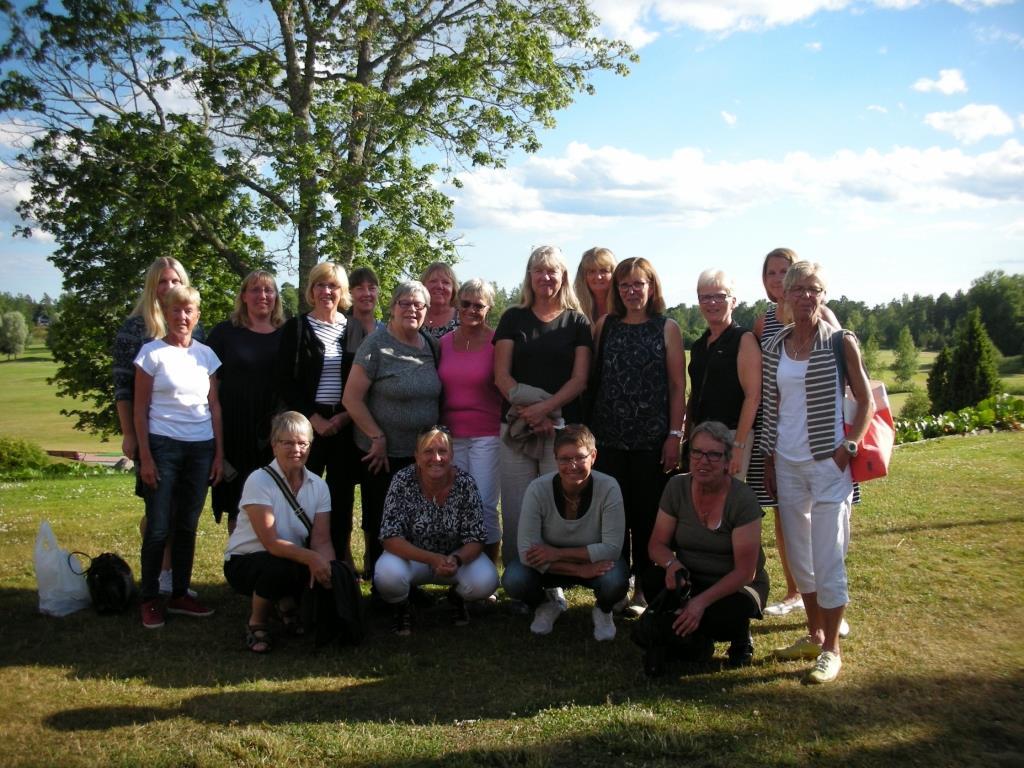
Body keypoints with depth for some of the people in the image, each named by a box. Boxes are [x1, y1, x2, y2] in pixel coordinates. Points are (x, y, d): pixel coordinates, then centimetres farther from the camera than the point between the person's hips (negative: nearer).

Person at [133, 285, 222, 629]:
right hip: (163, 445, -3)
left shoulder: (206, 354, 8)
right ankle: (150, 600, 10)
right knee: (158, 527, -1)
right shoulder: (152, 352, -2)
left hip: (201, 448, 4)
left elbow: (214, 406, 11)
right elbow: (140, 408, -3)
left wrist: (219, 453, 6)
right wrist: (145, 457, -8)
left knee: (187, 525, 9)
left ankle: (180, 594, 19)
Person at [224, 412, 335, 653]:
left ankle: (287, 603, 12)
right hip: (243, 562, -5)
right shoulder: (259, 481, -18)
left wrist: (326, 565, -32)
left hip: (296, 562, 5)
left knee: (330, 577, -23)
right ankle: (256, 623, -6)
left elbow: (322, 541, -10)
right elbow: (271, 543, -25)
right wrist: (311, 558, -40)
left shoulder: (318, 486, -3)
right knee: (279, 568, -37)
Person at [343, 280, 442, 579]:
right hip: (384, 453, -5)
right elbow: (351, 398, -13)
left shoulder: (430, 345, 7)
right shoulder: (377, 344, -11)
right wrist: (377, 438, -13)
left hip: (422, 453, 5)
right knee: (381, 523, 5)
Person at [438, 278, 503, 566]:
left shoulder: (497, 342, -4)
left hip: (487, 436, -4)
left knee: (485, 506, -5)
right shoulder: (444, 343, 9)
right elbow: (437, 391, 15)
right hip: (451, 435, 4)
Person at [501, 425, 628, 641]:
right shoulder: (538, 489, -23)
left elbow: (612, 548, -23)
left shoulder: (608, 487, -24)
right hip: (550, 565, 1)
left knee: (616, 581, -33)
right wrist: (579, 570, -31)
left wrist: (558, 553, -26)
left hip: (595, 562, 0)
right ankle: (546, 607, 10)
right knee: (513, 580, -28)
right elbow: (527, 551, -25)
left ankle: (603, 611, 7)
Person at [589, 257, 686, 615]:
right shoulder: (606, 325, 9)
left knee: (647, 517, 3)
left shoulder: (667, 328, 2)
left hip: (652, 439, -2)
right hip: (609, 437, 2)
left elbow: (678, 385, 0)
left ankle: (645, 589, 14)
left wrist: (675, 434, -6)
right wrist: (589, 429, 3)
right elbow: (594, 377, 9)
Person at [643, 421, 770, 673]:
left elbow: (745, 572, -20)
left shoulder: (743, 499, -18)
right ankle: (695, 641, -1)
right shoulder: (677, 487, -6)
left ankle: (740, 638, 4)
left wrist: (702, 601, -31)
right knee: (654, 578, -28)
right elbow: (657, 544, -3)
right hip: (690, 581, 3)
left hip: (736, 586, -3)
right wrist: (671, 563, -27)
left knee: (722, 613, -36)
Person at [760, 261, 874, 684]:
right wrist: (768, 459, 10)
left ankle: (831, 648, 10)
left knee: (828, 559, -3)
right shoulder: (773, 347, 7)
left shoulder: (840, 343, -5)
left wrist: (848, 448, -11)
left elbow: (866, 401, -1)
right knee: (798, 555, 12)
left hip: (828, 463, -5)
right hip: (787, 464, 5)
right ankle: (814, 633, 28)